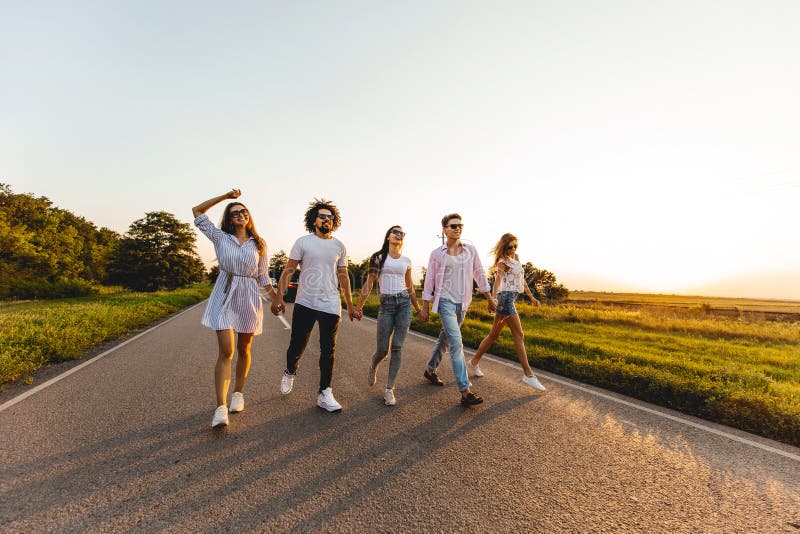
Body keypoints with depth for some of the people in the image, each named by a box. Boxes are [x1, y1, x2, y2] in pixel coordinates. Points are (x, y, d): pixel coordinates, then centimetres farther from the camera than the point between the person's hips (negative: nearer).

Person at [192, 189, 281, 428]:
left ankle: (238, 393, 31)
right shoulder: (220, 237, 5)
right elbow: (197, 211, 5)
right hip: (224, 296, -2)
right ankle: (220, 408, -8)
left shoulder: (259, 244, 8)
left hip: (249, 298, 2)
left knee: (243, 350, 12)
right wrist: (225, 196, 1)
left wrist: (277, 298, 4)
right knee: (226, 352, -10)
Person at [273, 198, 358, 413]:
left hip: (331, 306, 2)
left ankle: (324, 394, 15)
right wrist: (279, 297, -10)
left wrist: (350, 305, 11)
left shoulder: (339, 246, 8)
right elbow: (288, 271, -1)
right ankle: (290, 373, 41)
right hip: (305, 304, -2)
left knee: (328, 350, 4)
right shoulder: (303, 242, 0)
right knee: (297, 346, 9)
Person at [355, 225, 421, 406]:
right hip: (386, 304, -2)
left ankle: (389, 389, 10)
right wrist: (359, 306, -5)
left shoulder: (406, 261, 11)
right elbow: (369, 284, 1)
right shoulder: (378, 257, 4)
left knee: (397, 347, -3)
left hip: (404, 303, 2)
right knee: (382, 349, -1)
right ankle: (373, 367, 36)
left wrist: (418, 309, 20)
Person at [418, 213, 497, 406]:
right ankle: (465, 391, -11)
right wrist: (425, 307, -1)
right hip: (445, 301, -4)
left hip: (462, 303, 4)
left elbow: (479, 274, 11)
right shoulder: (437, 253, -3)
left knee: (445, 339, 17)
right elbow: (429, 281, 0)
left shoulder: (470, 250, 5)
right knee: (456, 343, -13)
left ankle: (430, 370, 39)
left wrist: (489, 298, 13)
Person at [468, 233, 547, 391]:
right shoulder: (503, 261, -6)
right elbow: (498, 279, -22)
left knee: (494, 334, 12)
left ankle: (474, 361, 22)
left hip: (512, 299, 9)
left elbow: (522, 280, 28)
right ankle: (528, 374, -3)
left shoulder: (516, 259, 20)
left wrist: (532, 297, 31)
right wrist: (493, 298, -37)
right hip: (506, 297, -9)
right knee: (519, 335, -8)